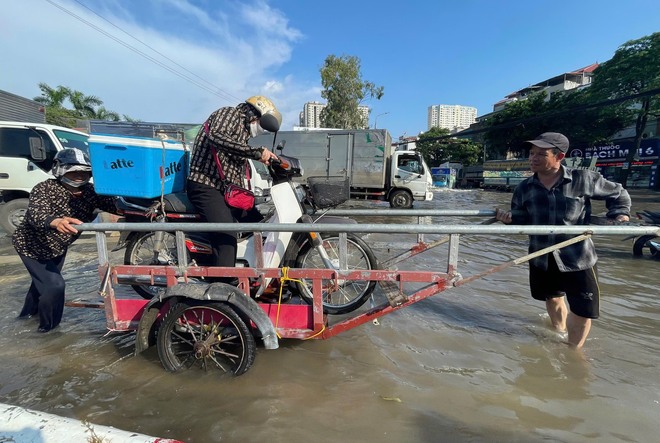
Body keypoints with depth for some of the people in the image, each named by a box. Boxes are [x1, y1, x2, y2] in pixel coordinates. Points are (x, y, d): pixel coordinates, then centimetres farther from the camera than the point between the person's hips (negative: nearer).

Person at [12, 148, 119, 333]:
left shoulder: (90, 192, -19)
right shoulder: (44, 189, -31)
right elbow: (37, 215, -48)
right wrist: (56, 222, -71)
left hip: (58, 247, 6)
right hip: (31, 245, -6)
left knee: (43, 280, 26)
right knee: (54, 284, -13)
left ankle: (29, 312, 55)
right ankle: (48, 326, 12)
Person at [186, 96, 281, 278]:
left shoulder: (244, 133, 24)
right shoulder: (229, 114, -4)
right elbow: (217, 137, -28)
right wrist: (257, 152, -28)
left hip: (228, 189, 10)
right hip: (205, 185, -10)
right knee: (227, 234, -24)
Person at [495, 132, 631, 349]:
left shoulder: (584, 179, -10)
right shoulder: (524, 188, -3)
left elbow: (618, 194, 7)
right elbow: (521, 222, 1)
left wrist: (619, 214, -9)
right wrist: (509, 218, -20)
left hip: (578, 259, -2)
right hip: (541, 259, 3)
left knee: (582, 310, 6)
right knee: (552, 299, 22)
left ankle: (573, 351, 31)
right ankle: (558, 336, 48)